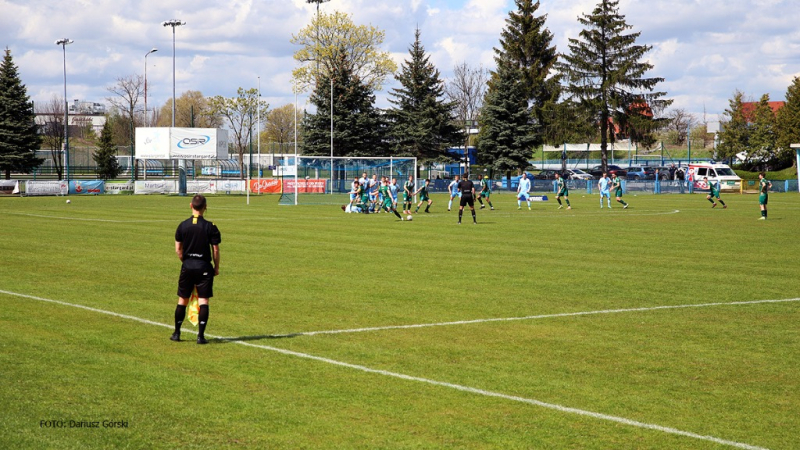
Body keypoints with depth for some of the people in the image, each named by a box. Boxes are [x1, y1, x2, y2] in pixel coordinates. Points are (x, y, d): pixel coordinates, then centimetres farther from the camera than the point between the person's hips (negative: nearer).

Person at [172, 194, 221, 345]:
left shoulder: (183, 225, 0)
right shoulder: (210, 227, -8)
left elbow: (178, 249, 3)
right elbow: (215, 250, -6)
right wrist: (216, 267, 7)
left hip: (187, 266, 2)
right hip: (204, 267, -2)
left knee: (182, 300, 12)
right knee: (203, 301, 0)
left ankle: (177, 333, 19)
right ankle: (201, 335, -6)